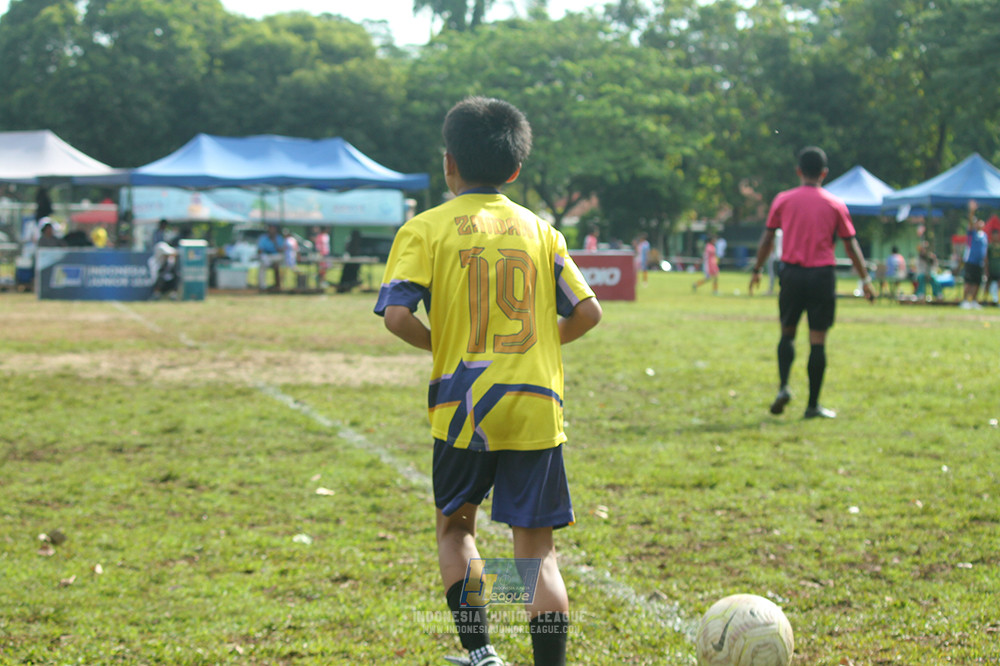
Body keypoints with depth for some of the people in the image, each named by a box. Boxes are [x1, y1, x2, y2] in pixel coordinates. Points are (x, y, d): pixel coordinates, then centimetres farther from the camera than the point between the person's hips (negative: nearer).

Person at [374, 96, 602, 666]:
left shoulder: (425, 229, 0)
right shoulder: (540, 230, 7)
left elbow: (396, 314, -13)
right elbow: (587, 312, 1)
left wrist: (437, 344, 6)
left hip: (463, 409, -1)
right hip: (538, 407, 1)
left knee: (456, 527, 20)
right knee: (537, 547, 6)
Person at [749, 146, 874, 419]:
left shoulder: (783, 200, 4)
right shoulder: (835, 205, 3)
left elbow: (767, 238, 7)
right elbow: (851, 244, 5)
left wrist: (757, 270, 18)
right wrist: (865, 279, 11)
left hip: (792, 273, 1)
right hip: (823, 275, -1)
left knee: (787, 333, 15)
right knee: (818, 340, 1)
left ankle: (783, 386, -7)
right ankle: (813, 405, 3)